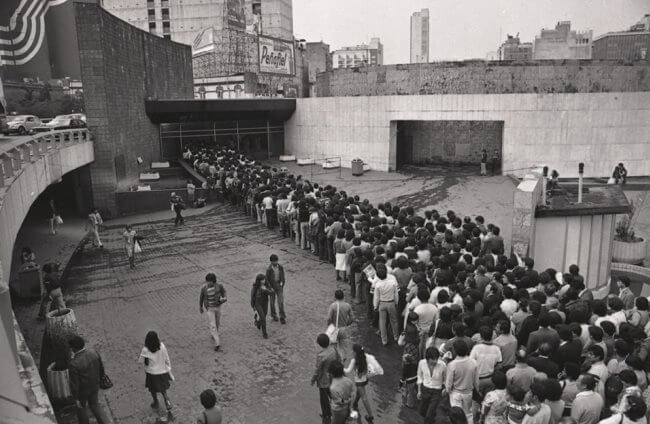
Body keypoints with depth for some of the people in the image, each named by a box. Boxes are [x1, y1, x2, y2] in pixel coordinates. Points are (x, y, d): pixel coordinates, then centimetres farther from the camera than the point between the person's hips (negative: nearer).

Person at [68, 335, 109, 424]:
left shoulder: (74, 364, -36)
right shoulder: (93, 352, -20)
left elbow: (74, 383, -25)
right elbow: (101, 367, -4)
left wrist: (76, 398, -11)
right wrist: (98, 378, 16)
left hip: (82, 389, -4)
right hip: (94, 385, 4)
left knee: (81, 407, 26)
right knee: (94, 404, 28)